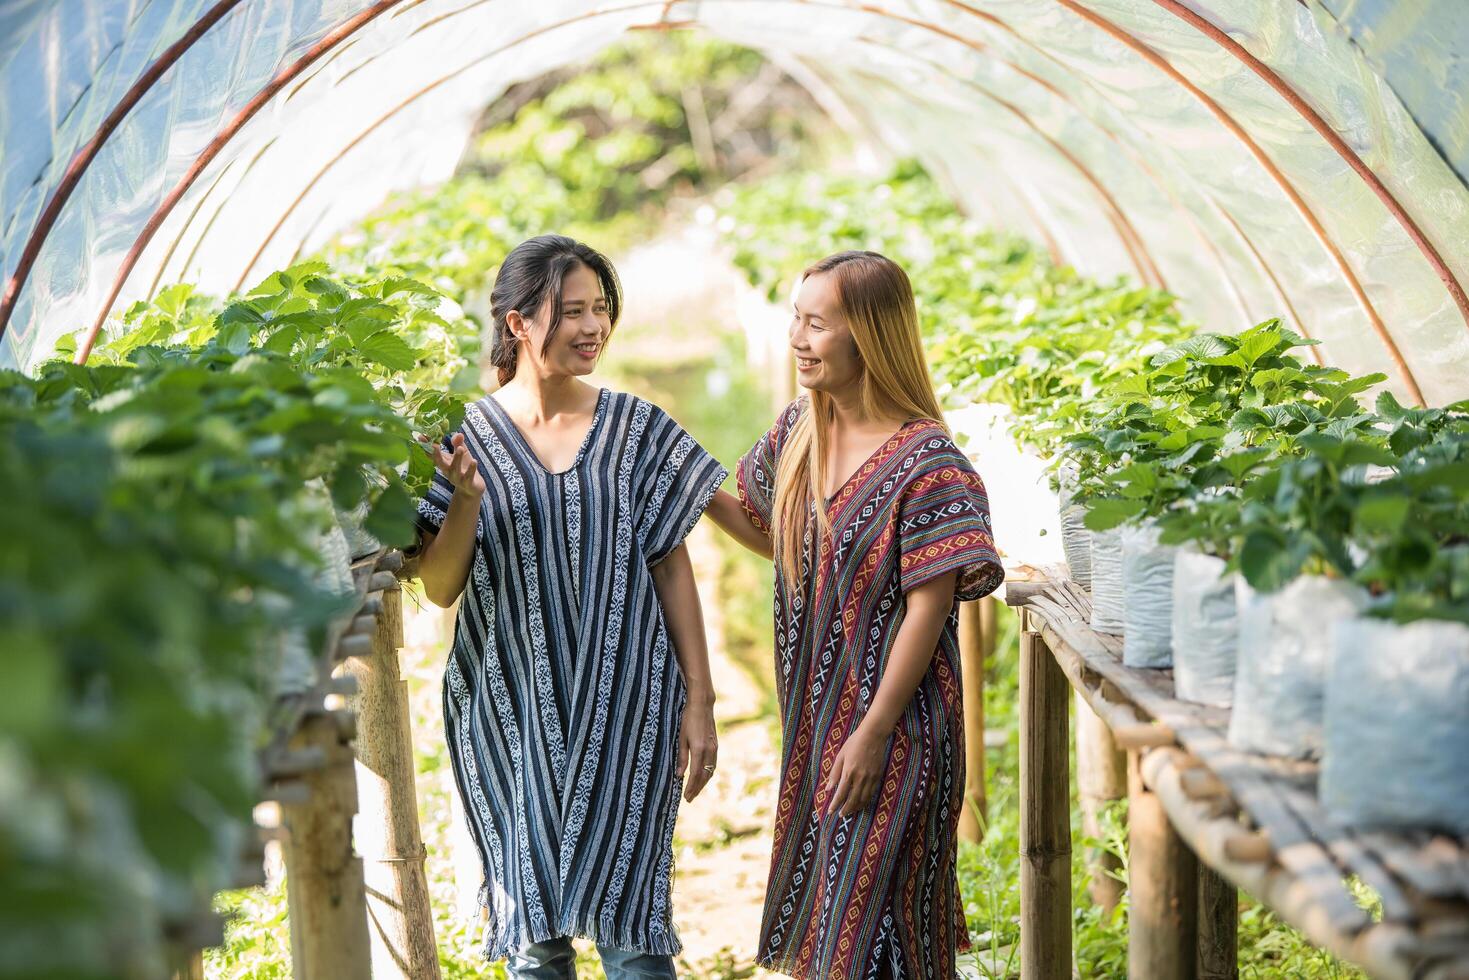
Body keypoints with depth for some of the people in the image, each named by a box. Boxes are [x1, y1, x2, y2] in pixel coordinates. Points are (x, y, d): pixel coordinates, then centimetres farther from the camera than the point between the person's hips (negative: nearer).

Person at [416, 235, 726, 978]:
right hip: (511, 711, 0)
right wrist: (467, 498, -19)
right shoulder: (469, 437, -1)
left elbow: (671, 568, 3)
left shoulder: (637, 429, 0)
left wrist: (700, 700, 1)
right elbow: (440, 589, -2)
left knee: (630, 915, 0)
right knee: (533, 920, 9)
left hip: (624, 709, 0)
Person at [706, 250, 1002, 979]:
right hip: (813, 715, 7)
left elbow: (928, 606, -19)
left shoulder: (925, 461, -19)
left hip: (891, 728, -7)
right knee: (816, 906, 18)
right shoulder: (797, 432, 3)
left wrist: (874, 732, -19)